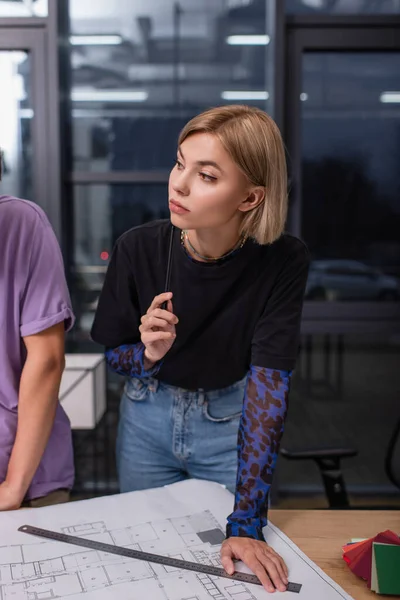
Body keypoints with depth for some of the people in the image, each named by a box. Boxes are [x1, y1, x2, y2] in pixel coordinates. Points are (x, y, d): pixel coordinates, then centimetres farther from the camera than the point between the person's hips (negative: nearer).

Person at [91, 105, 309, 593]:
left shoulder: (283, 262, -25)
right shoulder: (138, 249, -20)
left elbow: (268, 389, -26)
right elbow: (113, 355, -4)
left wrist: (245, 525, -29)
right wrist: (148, 353, -28)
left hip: (230, 425, -1)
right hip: (147, 421, 2)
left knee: (226, 565, 14)